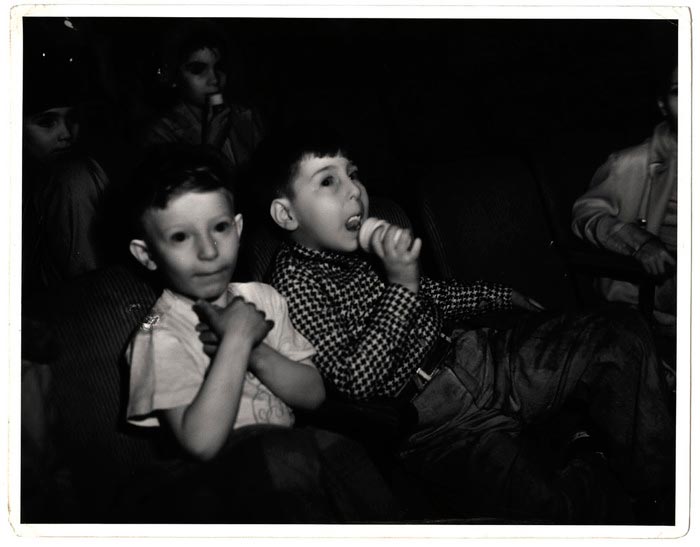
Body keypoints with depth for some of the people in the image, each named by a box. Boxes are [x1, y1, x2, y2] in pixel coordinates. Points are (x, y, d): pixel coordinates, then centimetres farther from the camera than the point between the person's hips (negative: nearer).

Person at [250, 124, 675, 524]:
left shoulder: (364, 244, 10)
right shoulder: (296, 279, -12)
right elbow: (355, 380, -22)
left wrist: (502, 296, 36)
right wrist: (402, 286, -22)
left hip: (472, 356, 8)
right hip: (431, 413, -8)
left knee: (621, 333, 0)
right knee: (550, 505, -32)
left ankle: (659, 487, 13)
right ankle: (589, 463, 3)